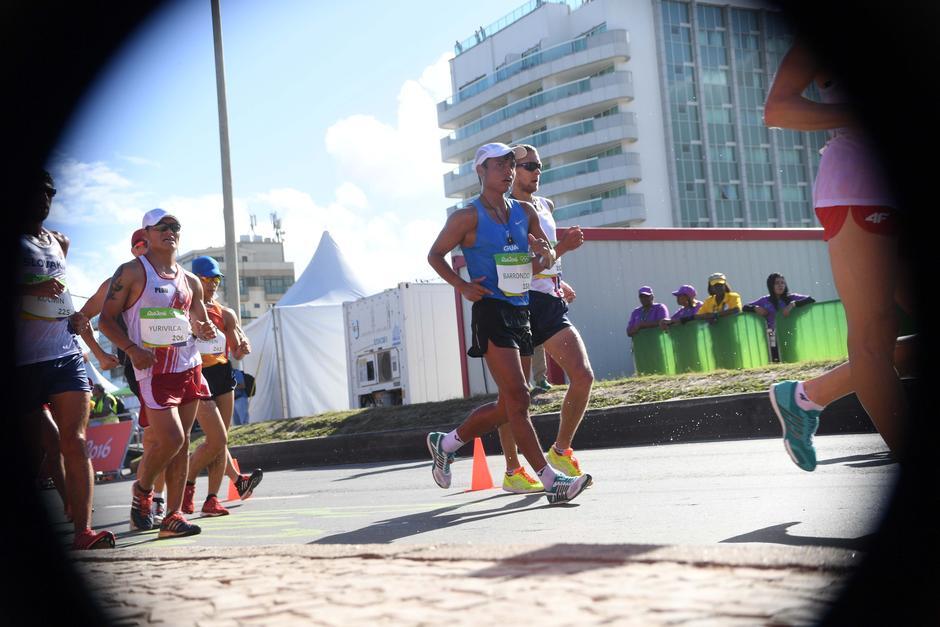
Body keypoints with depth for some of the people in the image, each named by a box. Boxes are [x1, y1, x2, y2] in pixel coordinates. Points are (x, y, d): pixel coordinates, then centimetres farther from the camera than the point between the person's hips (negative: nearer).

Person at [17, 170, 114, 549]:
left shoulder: (59, 242, 18)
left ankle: (82, 532, -13)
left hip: (66, 354, 4)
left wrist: (77, 318, 12)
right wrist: (32, 289, -20)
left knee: (75, 442, -8)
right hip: (24, 360, -4)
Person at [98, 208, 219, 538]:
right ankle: (142, 490, 14)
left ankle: (173, 515, 9)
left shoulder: (190, 281, 14)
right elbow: (105, 319, -5)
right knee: (170, 439, -14)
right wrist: (132, 349, -19)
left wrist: (207, 331, -1)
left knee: (182, 441, 4)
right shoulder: (131, 272, -3)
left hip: (189, 366, 6)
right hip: (154, 369, -6)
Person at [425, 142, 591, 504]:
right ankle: (550, 481, -13)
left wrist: (546, 256, -4)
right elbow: (435, 255, 3)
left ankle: (445, 443, 31)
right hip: (490, 312, -8)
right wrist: (461, 286, -12)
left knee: (507, 406, 12)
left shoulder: (525, 212, 15)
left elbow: (548, 255, 21)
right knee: (517, 397, -14)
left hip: (521, 311, 8)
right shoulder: (468, 217, -2)